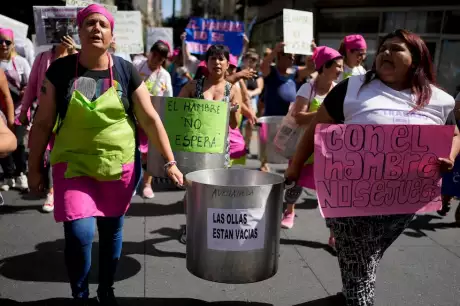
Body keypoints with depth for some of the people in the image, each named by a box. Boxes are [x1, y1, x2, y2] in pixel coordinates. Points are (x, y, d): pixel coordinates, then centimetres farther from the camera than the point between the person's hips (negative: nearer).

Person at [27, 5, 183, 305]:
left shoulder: (126, 71, -3)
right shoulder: (60, 70, -3)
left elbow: (150, 119, -2)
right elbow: (43, 123, 2)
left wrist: (170, 161, -4)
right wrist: (34, 167, 3)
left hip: (119, 166, 1)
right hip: (74, 166, -1)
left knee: (112, 232, 13)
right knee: (79, 235, -11)